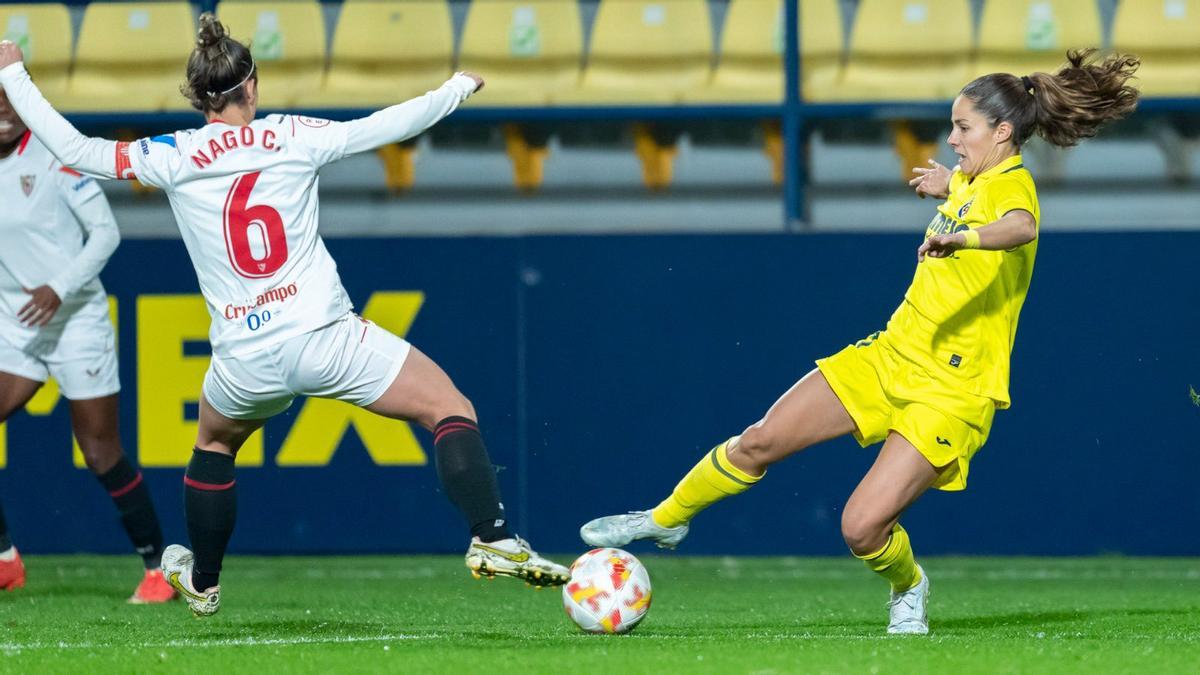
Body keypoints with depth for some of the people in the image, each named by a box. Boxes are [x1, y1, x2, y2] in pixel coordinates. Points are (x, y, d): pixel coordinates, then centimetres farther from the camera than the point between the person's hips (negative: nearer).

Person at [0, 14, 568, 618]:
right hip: (326, 339, -2)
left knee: (214, 444, 33)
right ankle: (492, 541, -16)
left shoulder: (173, 158, 0)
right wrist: (459, 87, 23)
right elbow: (390, 125, 5)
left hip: (245, 360, 2)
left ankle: (202, 583, 43)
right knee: (450, 409, 3)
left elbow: (73, 149, 5)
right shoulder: (294, 138, -1)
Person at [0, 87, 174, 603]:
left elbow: (105, 232, -12)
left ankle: (158, 567, 11)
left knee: (101, 454, -2)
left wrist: (59, 289, -21)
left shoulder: (55, 155, -12)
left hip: (75, 322, -5)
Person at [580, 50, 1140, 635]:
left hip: (951, 392, -8)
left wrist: (965, 236, -62)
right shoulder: (973, 182, 10)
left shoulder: (1012, 185, -17)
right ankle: (666, 520, 27)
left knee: (862, 527, -17)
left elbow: (1020, 226, -45)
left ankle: (907, 588, 17)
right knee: (760, 441, 3)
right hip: (891, 356, 8)